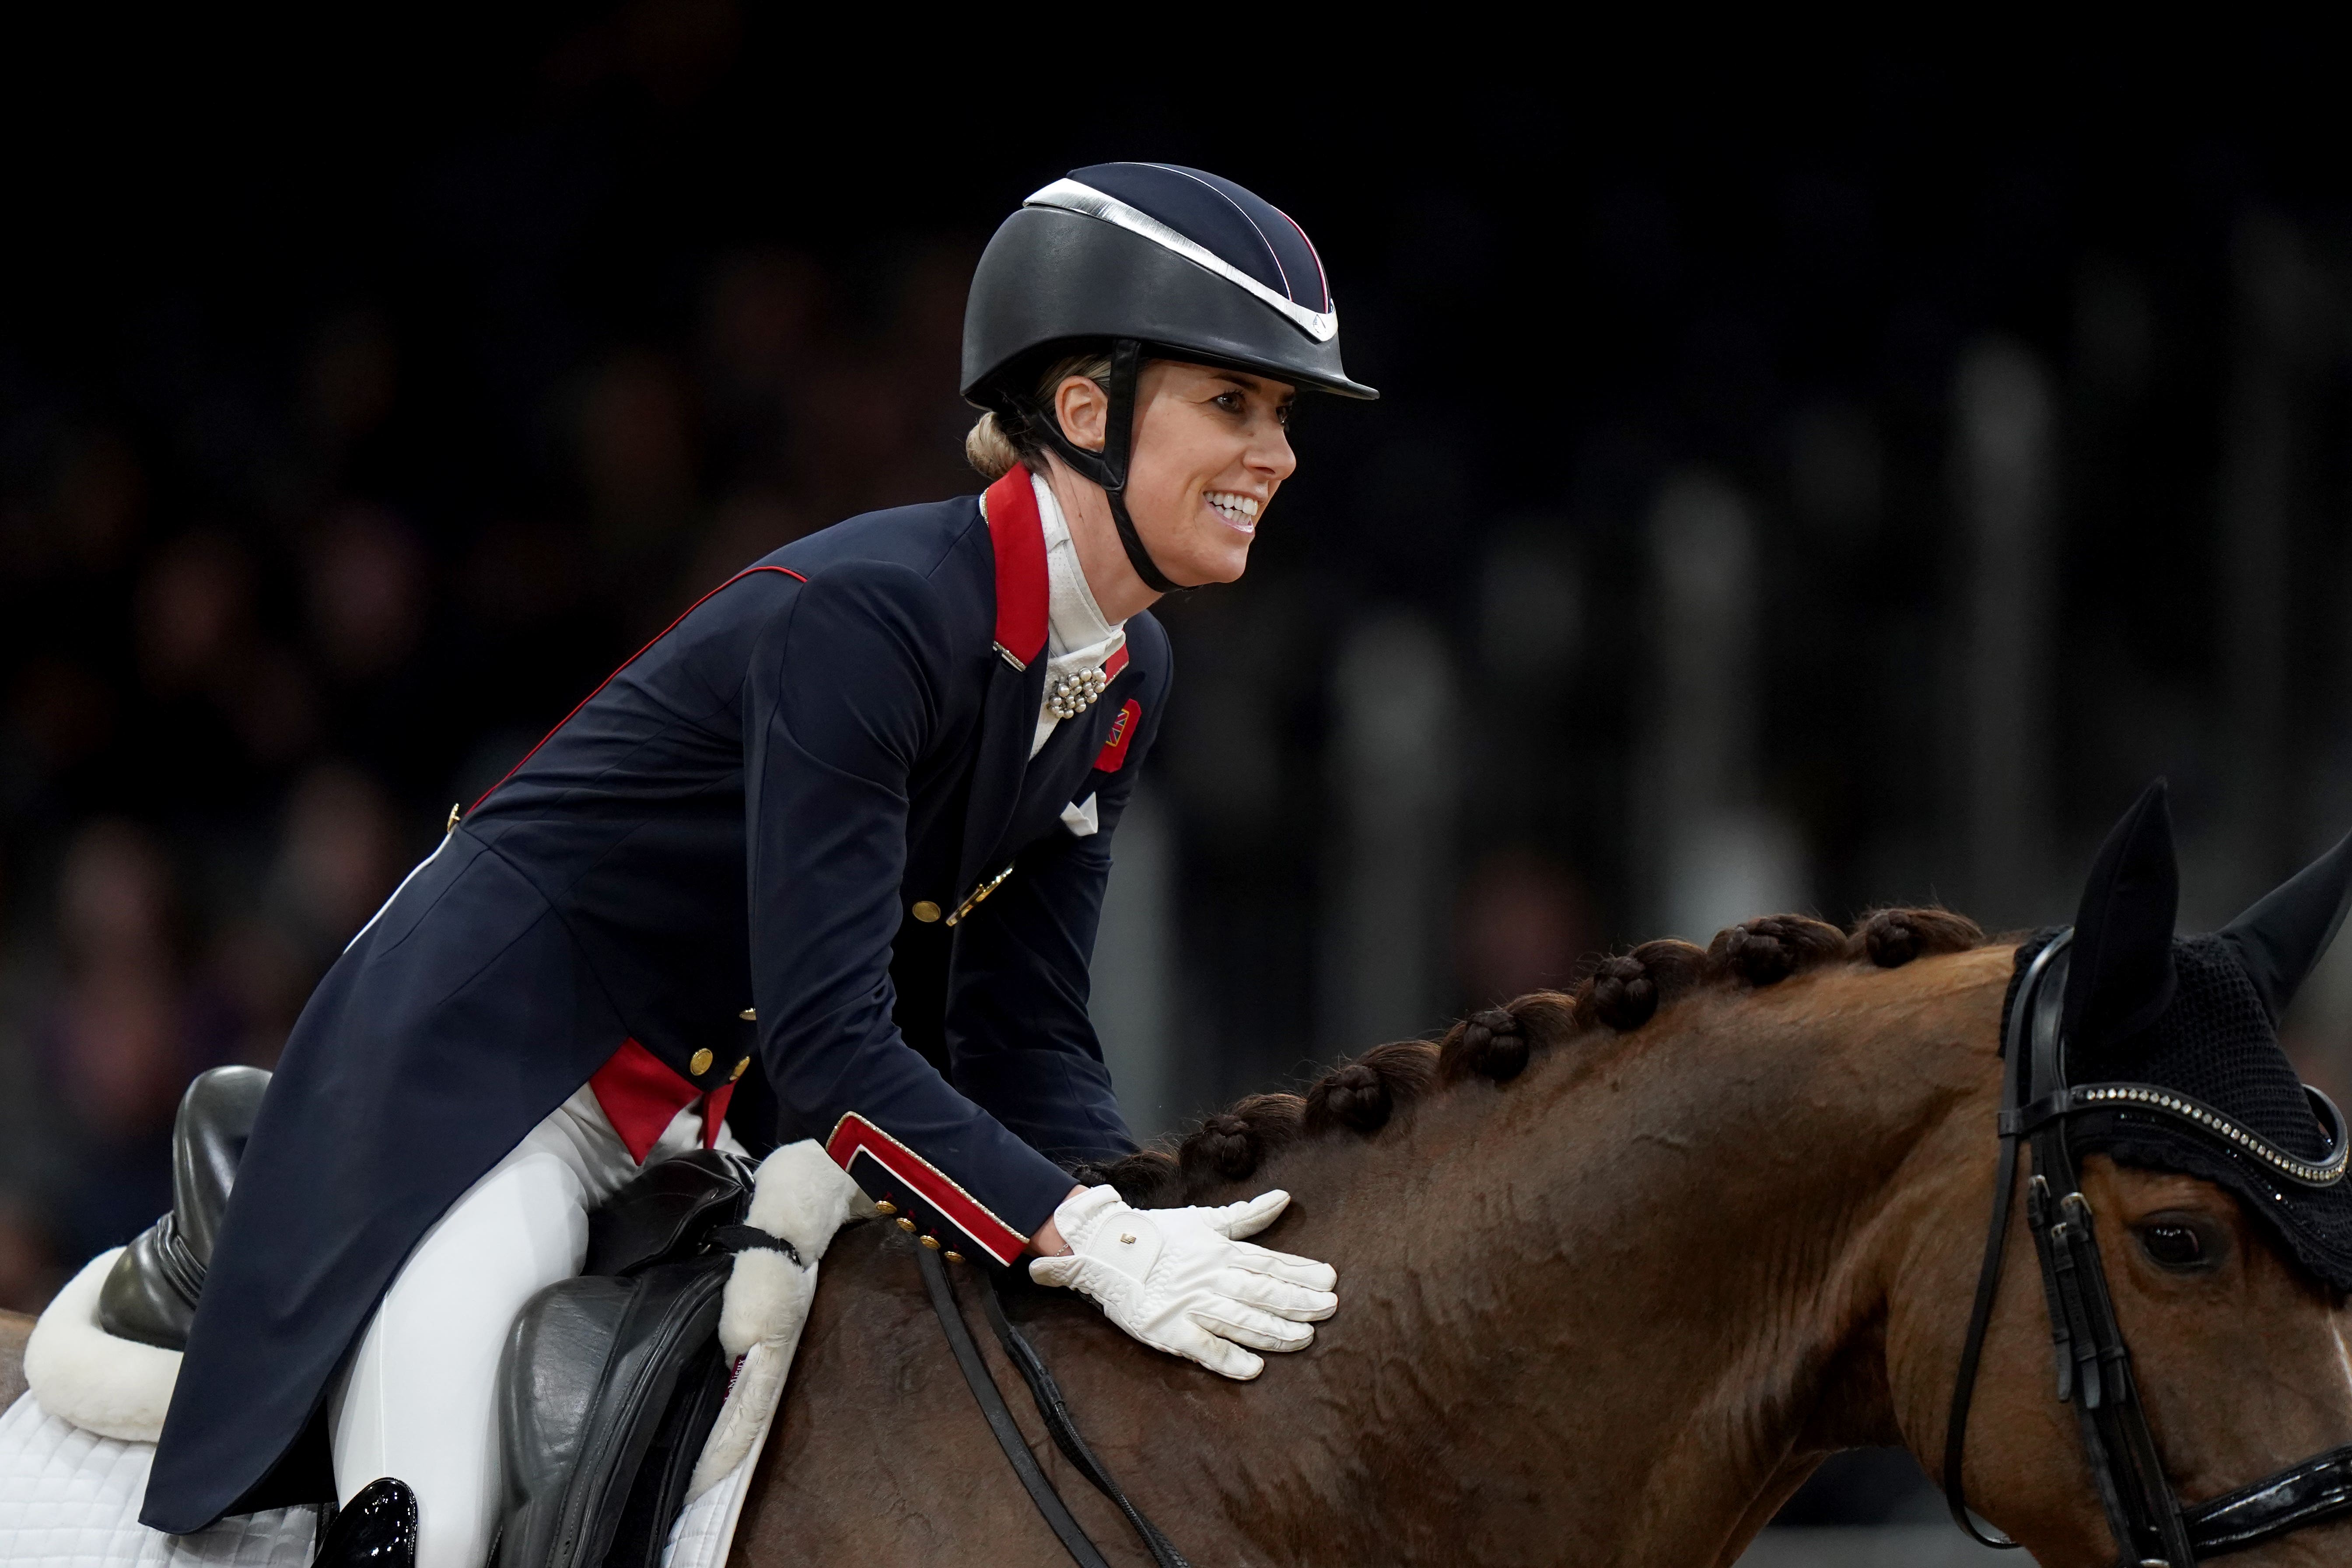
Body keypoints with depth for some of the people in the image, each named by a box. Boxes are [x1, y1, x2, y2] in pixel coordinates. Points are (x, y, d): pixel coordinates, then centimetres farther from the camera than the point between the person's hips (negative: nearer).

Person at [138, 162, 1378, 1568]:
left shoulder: (1124, 677, 0)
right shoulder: (860, 617, -27)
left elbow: (1024, 1040, 1)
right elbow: (830, 1049, -32)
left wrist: (1170, 1235, -16)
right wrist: (1096, 1244, -39)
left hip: (716, 1113, 9)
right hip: (487, 1068, -9)